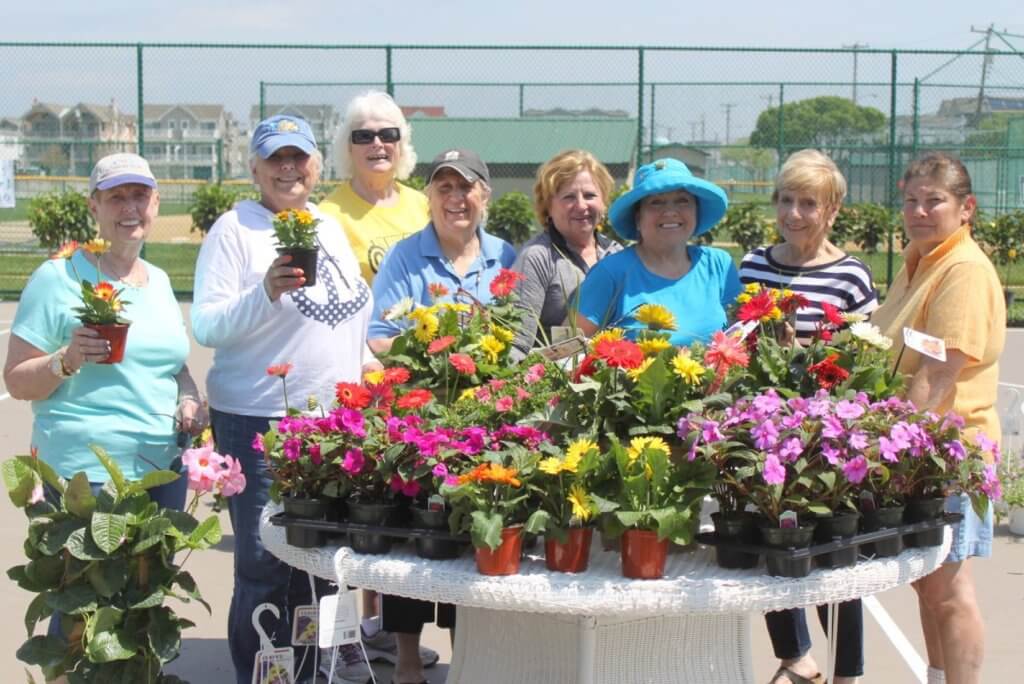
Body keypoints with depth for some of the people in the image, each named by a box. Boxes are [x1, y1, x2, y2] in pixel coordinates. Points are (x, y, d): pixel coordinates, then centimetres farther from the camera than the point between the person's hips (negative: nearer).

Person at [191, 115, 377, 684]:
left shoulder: (329, 226, 13)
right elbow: (206, 326, -12)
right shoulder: (234, 229, -5)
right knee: (265, 564, -2)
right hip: (259, 423, -6)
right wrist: (266, 292, -26)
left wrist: (366, 360, 10)